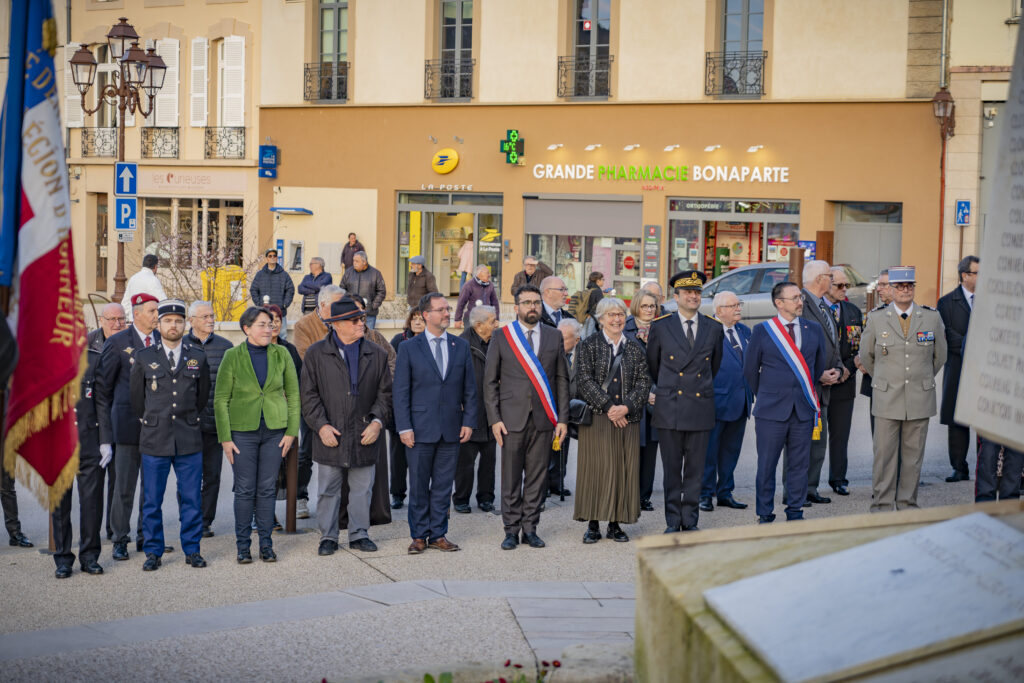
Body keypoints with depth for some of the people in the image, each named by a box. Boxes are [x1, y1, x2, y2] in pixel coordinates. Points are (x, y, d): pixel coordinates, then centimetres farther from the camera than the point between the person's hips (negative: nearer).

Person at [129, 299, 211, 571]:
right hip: (154, 439, -1)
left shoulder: (198, 357, 7)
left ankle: (192, 549, 15)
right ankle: (153, 552, 14)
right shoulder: (144, 358, 3)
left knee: (191, 498, 4)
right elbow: (136, 396, 14)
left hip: (189, 440, 1)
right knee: (152, 500, 4)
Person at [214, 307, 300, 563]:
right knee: (245, 490, 1)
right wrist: (225, 438, -6)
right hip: (243, 431, -2)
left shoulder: (281, 354, 3)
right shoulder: (233, 356, -3)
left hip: (275, 431, 2)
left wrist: (291, 431, 1)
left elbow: (293, 395, 8)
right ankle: (243, 545, 12)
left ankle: (266, 544, 14)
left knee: (267, 489, 5)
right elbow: (220, 400, -1)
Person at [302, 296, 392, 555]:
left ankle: (359, 534, 20)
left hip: (364, 436, 2)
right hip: (330, 435, -2)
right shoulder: (316, 354, 1)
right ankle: (328, 536, 14)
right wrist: (321, 425, -10)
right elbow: (309, 395, 0)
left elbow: (385, 393, 8)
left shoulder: (377, 354, 7)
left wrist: (377, 421, -6)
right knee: (328, 490, 3)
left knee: (362, 490, 8)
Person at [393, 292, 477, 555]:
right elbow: (400, 391, -2)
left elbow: (469, 388, 10)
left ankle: (438, 534, 15)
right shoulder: (409, 348, 0)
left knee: (443, 484, 7)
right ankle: (419, 535, 14)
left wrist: (469, 422, 2)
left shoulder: (461, 346, 9)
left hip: (451, 429, 2)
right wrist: (404, 427, -9)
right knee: (419, 485, 4)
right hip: (420, 429, -2)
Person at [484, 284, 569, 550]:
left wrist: (562, 418, 4)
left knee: (537, 476, 4)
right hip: (512, 417, -2)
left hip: (543, 419, 2)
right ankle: (511, 530, 9)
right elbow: (490, 381, 4)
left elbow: (561, 379, 10)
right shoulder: (501, 338, 3)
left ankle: (530, 528, 13)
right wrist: (494, 419, -4)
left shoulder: (554, 337, 9)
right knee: (511, 477, 0)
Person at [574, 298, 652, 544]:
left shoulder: (636, 349, 11)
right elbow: (584, 380, -6)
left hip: (627, 419, 3)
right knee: (595, 467, -3)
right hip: (596, 417, -3)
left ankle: (615, 524, 9)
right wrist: (608, 406, -13)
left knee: (623, 469, 2)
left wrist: (626, 407, -11)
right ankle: (593, 524, 3)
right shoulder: (589, 345, 3)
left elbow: (644, 382, 5)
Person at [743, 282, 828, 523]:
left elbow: (821, 366, 18)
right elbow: (750, 369, 7)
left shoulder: (814, 329, 8)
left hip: (803, 410, 3)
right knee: (766, 465, 2)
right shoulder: (762, 331, 0)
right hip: (771, 412, -3)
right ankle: (765, 515, 12)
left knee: (799, 464, 7)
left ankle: (795, 513, 18)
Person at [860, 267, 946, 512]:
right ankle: (882, 504, 7)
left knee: (913, 454, 5)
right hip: (887, 398, -1)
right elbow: (866, 356, 14)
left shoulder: (932, 318, 3)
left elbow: (940, 355, 16)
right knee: (884, 453, -1)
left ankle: (907, 503, 15)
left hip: (920, 398, 1)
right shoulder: (876, 319, 1)